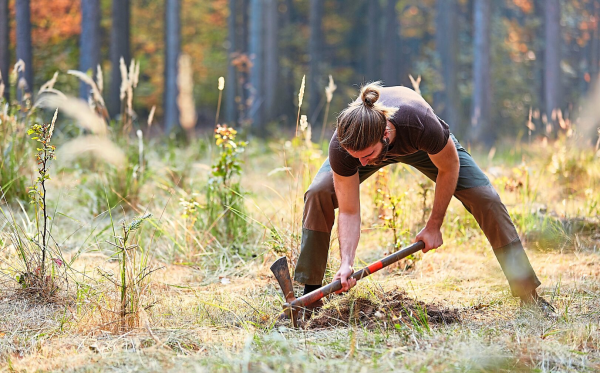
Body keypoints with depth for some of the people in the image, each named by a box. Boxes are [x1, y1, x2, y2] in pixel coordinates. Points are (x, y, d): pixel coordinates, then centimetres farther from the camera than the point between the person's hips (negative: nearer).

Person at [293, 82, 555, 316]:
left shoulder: (422, 125, -47)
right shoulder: (341, 148, -41)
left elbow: (449, 168, -24)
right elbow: (349, 212, -30)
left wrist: (434, 225, -18)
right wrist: (346, 263, -43)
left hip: (421, 148, -1)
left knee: (485, 198, -14)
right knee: (319, 194, -21)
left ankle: (528, 293, -2)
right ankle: (310, 294, -8)